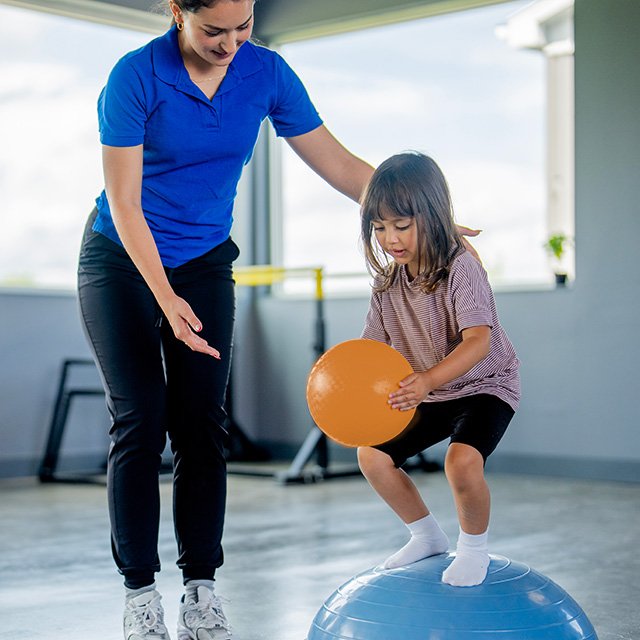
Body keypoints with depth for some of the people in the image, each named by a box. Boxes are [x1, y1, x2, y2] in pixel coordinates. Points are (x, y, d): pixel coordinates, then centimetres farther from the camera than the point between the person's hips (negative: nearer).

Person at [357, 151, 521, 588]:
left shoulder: (461, 269, -24)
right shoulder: (388, 282, -3)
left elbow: (478, 341, -34)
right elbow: (371, 347, 1)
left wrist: (429, 379, -49)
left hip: (485, 386, -7)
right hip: (428, 394, 7)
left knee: (462, 461, -31)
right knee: (372, 456, -1)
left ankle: (474, 545, -2)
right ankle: (427, 535, 21)